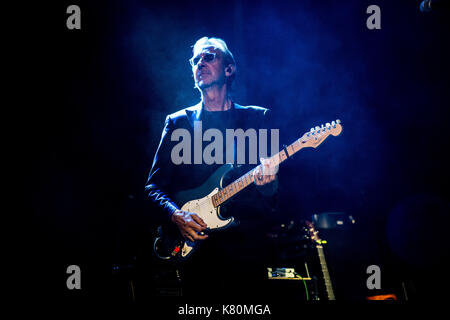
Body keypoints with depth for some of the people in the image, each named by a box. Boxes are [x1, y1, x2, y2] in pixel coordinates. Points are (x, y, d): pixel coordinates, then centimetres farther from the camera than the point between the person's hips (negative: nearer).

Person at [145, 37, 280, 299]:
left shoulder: (258, 118, 10)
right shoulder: (178, 122, 12)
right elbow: (155, 185, 8)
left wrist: (268, 183, -19)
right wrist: (176, 214, -12)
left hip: (247, 240, 0)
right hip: (197, 244, 0)